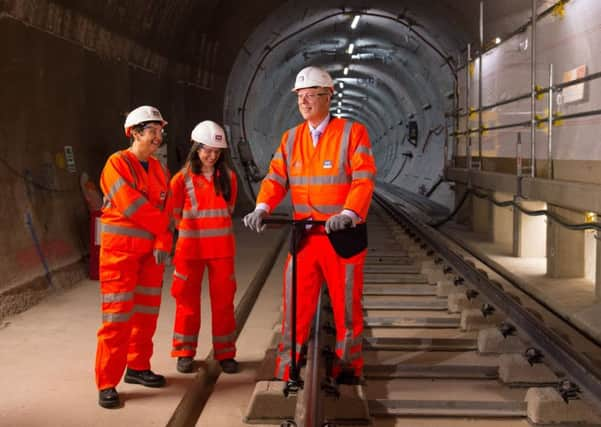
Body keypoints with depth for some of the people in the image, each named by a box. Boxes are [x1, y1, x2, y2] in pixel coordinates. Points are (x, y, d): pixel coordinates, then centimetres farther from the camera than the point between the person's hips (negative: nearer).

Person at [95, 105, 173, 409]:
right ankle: (107, 383, -3)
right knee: (118, 315, -8)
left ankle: (138, 367, 26)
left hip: (150, 250, 7)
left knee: (146, 312, 12)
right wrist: (161, 226, -8)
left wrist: (163, 243, -8)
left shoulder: (159, 170, 12)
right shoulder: (117, 164, -10)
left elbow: (164, 210, 6)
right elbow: (131, 205, -19)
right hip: (120, 250, -7)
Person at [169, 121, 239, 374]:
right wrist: (193, 229, 9)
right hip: (191, 246, -2)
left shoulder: (227, 177, 4)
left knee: (223, 300, 5)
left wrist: (214, 227, 10)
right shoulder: (183, 178, -2)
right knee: (188, 299, 6)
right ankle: (185, 353, 17)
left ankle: (225, 353, 15)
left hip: (222, 246, 2)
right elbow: (175, 213, 5)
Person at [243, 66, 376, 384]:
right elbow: (276, 178, 2)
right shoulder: (290, 138, 11)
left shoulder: (352, 132, -4)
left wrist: (348, 214, -28)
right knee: (295, 304, 6)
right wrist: (262, 208, -17)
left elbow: (364, 179, -13)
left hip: (343, 235, -4)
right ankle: (286, 371, 16)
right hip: (303, 235, 4)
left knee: (346, 305, 7)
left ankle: (348, 368, 22)